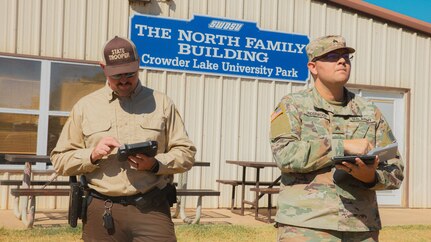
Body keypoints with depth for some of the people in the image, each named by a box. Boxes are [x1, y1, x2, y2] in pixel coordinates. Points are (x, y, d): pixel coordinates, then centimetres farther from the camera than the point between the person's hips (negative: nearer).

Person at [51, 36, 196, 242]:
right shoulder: (85, 107, 10)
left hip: (151, 209, -1)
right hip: (101, 212, 1)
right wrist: (92, 155, -9)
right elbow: (60, 159, 10)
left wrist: (155, 164, -12)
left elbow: (186, 153, 7)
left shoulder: (161, 103, 9)